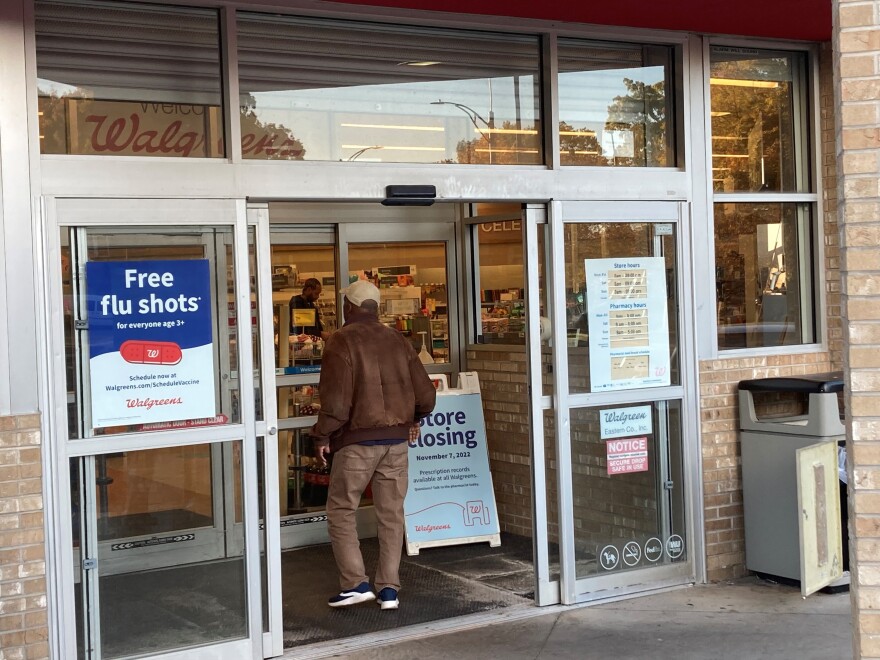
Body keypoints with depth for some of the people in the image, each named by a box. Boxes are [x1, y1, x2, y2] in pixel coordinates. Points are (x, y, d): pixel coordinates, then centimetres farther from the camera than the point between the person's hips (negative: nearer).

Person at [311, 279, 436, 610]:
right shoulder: (397, 340, 8)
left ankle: (355, 583, 0)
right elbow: (426, 395, 7)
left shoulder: (342, 341, -8)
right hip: (397, 440, 5)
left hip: (357, 440, -5)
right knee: (391, 514, 9)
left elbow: (336, 399, -16)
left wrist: (323, 435, -5)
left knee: (341, 511, 7)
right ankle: (389, 589, 10)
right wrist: (411, 419, 25)